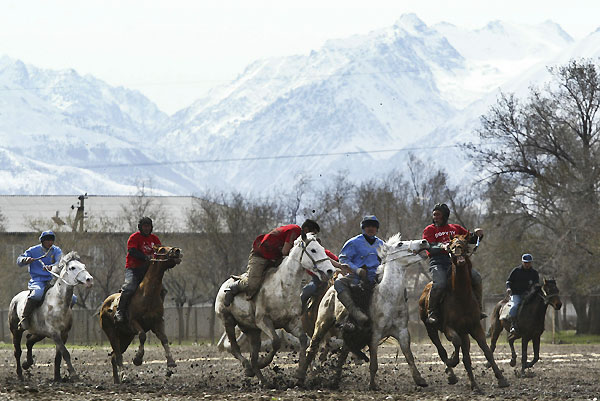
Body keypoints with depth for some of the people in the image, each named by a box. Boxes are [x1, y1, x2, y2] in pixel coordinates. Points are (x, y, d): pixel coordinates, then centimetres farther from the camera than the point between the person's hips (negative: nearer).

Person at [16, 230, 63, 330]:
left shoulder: (56, 251, 8)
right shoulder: (34, 250, 4)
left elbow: (60, 262, -12)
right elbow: (19, 261, 1)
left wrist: (51, 267, -35)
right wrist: (25, 260, -25)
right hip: (37, 280, -4)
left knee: (72, 298, -9)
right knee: (37, 294, -39)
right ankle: (24, 318, -26)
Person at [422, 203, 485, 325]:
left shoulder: (456, 228, 22)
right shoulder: (429, 230, 11)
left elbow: (470, 239, 21)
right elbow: (430, 248, -6)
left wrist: (477, 234, -3)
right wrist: (442, 247, -28)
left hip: (455, 261, 3)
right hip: (438, 263, -3)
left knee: (476, 277, -17)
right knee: (439, 284, -33)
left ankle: (478, 309, -7)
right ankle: (432, 313, -14)